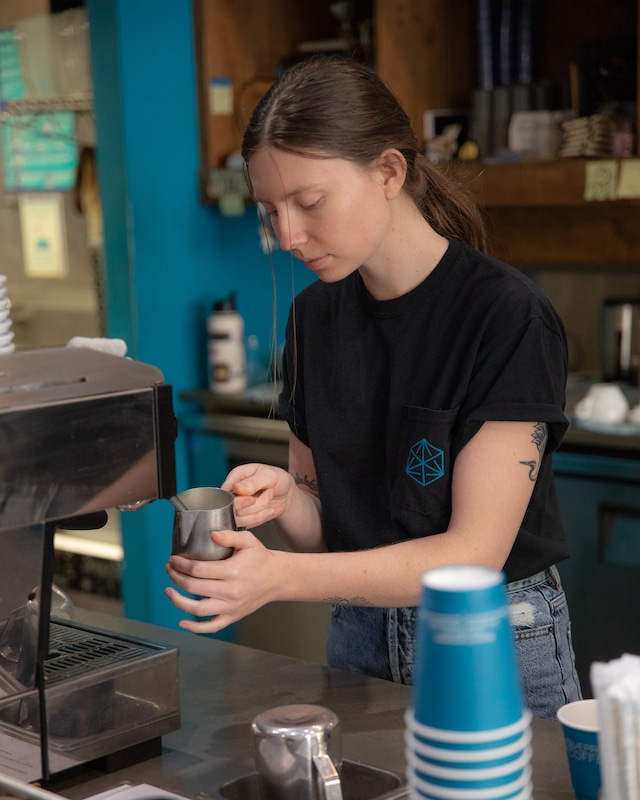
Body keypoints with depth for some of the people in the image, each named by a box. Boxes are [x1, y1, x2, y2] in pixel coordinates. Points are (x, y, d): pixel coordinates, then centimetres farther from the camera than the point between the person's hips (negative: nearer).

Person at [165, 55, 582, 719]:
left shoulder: (506, 315, -18)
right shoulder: (315, 315, 1)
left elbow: (476, 552, -21)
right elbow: (326, 525, 6)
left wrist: (280, 576, -30)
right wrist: (283, 497, -17)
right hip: (359, 638, 5)